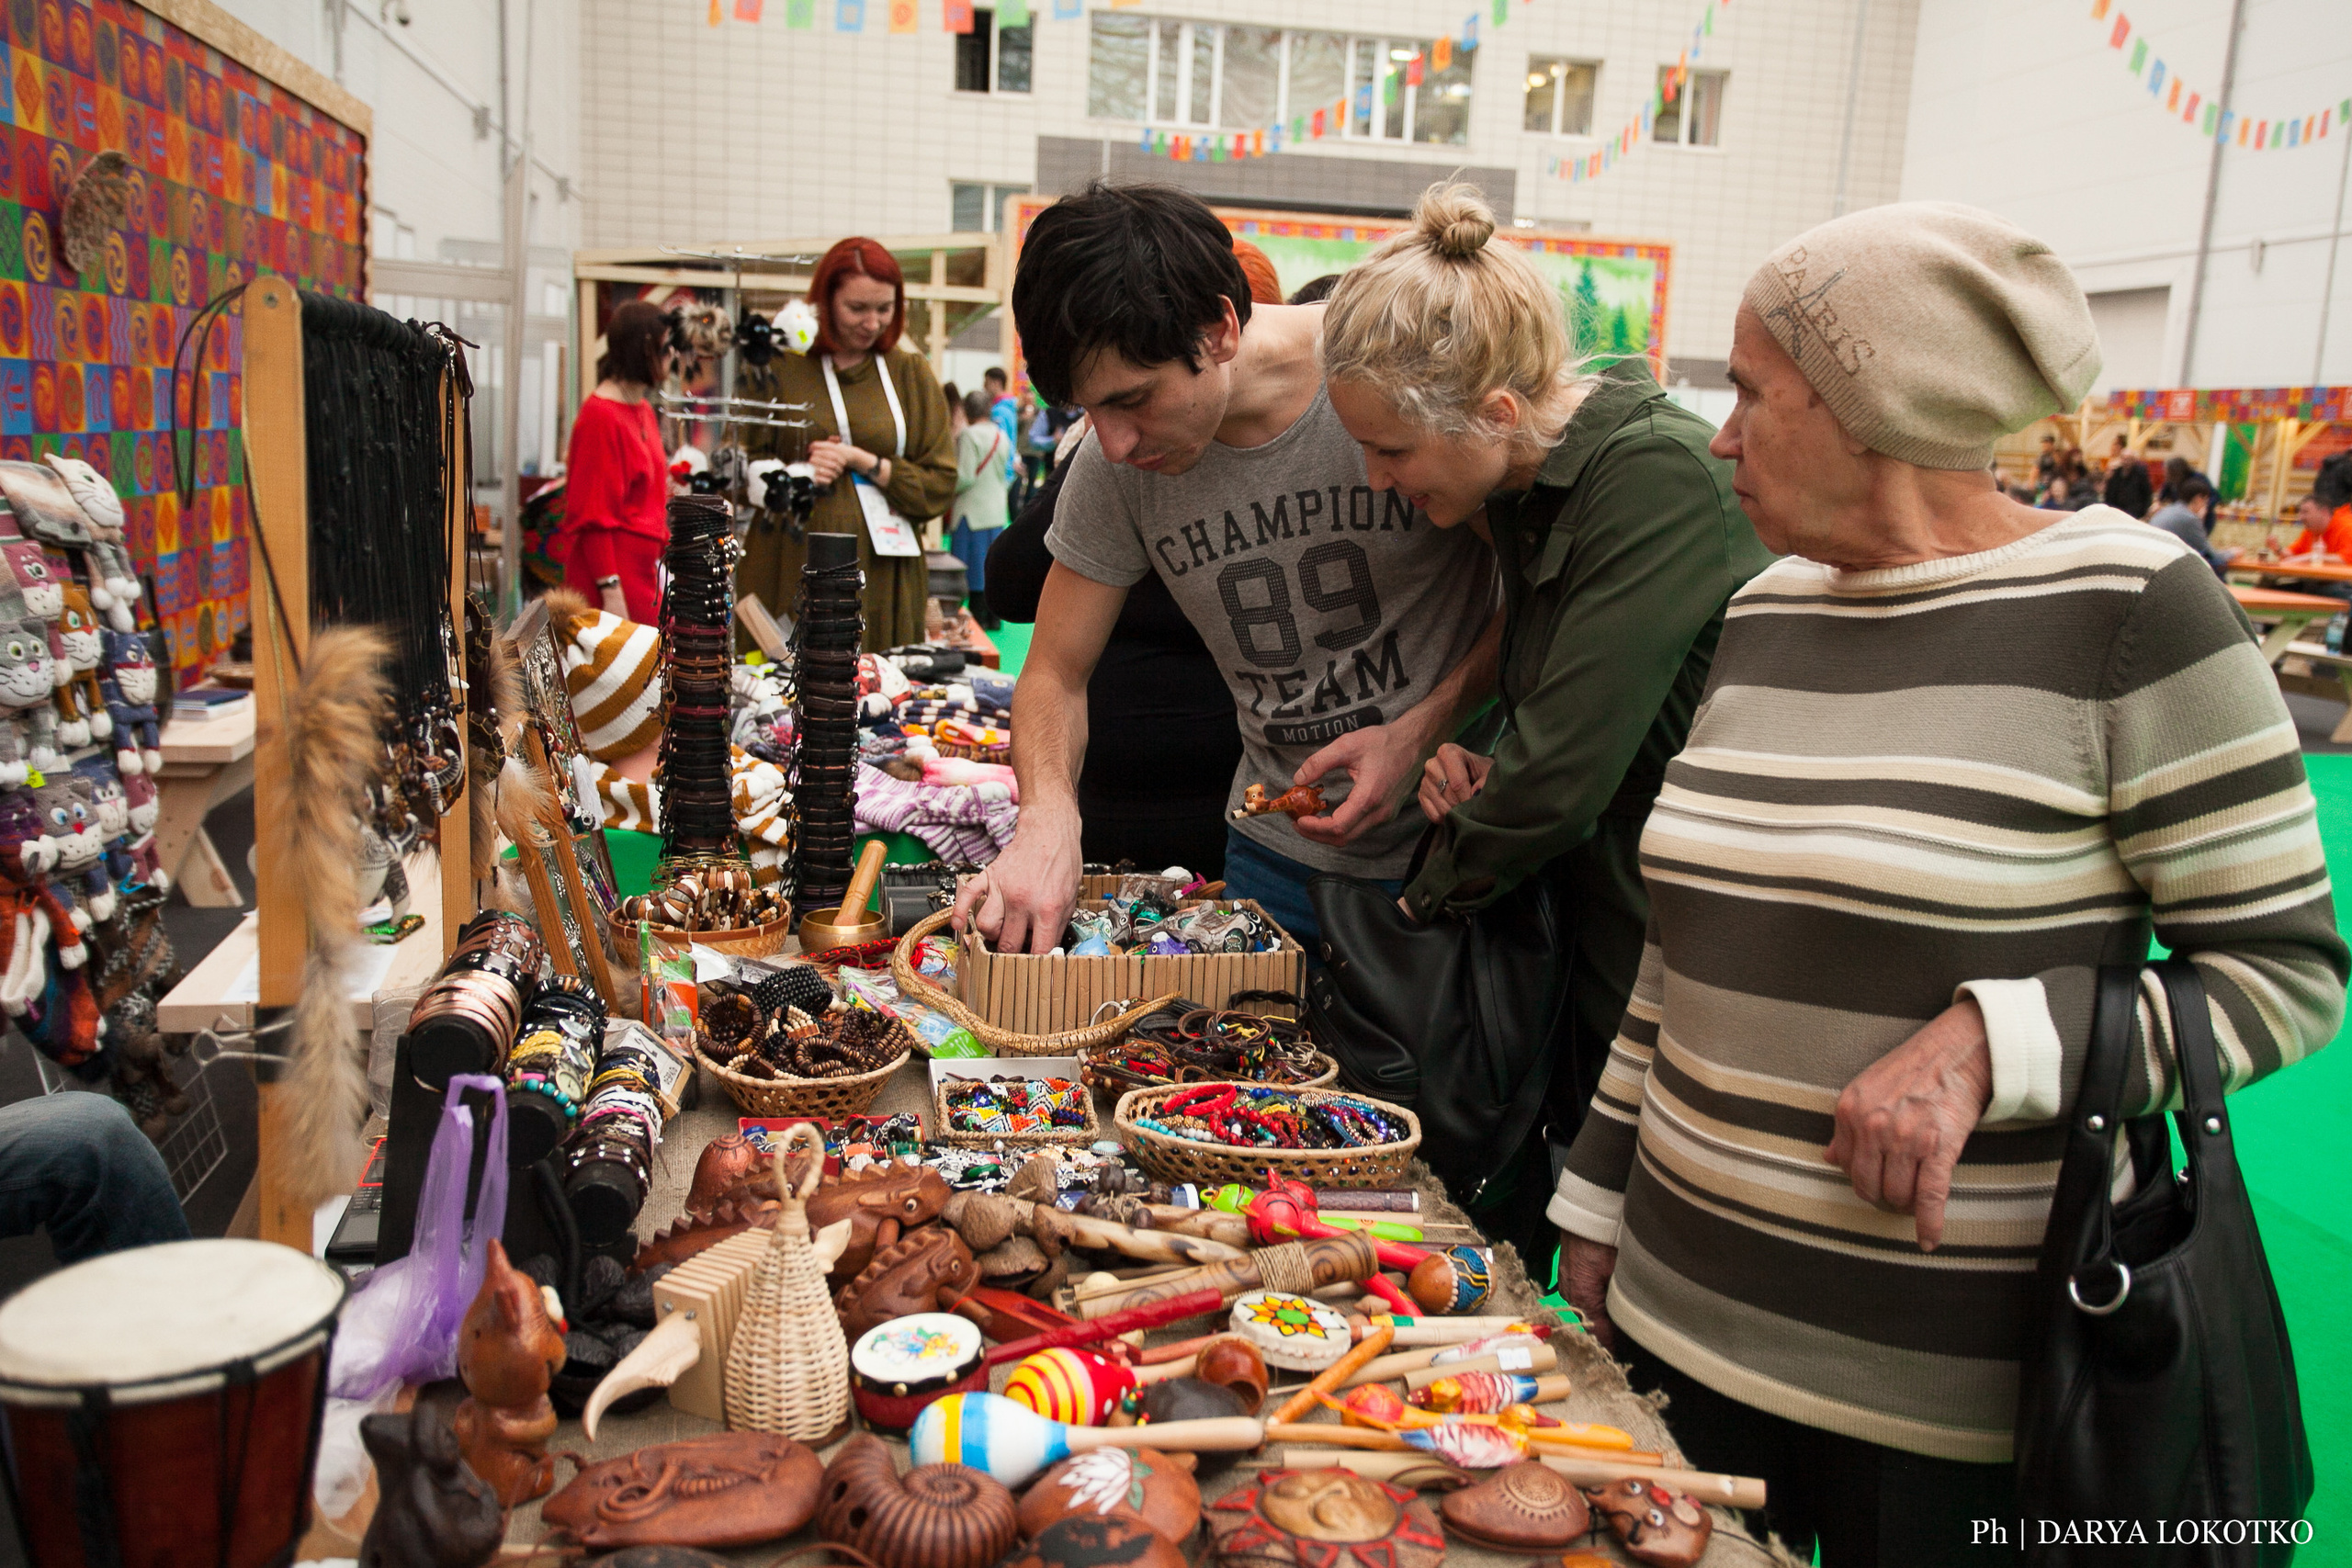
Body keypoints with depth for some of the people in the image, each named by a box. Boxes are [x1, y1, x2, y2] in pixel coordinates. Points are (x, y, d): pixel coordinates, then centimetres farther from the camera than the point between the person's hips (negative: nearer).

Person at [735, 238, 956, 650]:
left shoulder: (912, 373, 10)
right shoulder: (780, 368, 5)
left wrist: (865, 462, -8)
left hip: (882, 581, 1)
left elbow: (941, 485, 5)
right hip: (790, 572, -1)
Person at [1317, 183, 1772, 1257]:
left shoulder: (1659, 479, -21)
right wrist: (1477, 772, -3)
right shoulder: (1533, 492, 6)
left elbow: (1564, 777, -23)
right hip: (1599, 965, 8)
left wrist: (1430, 893, -6)